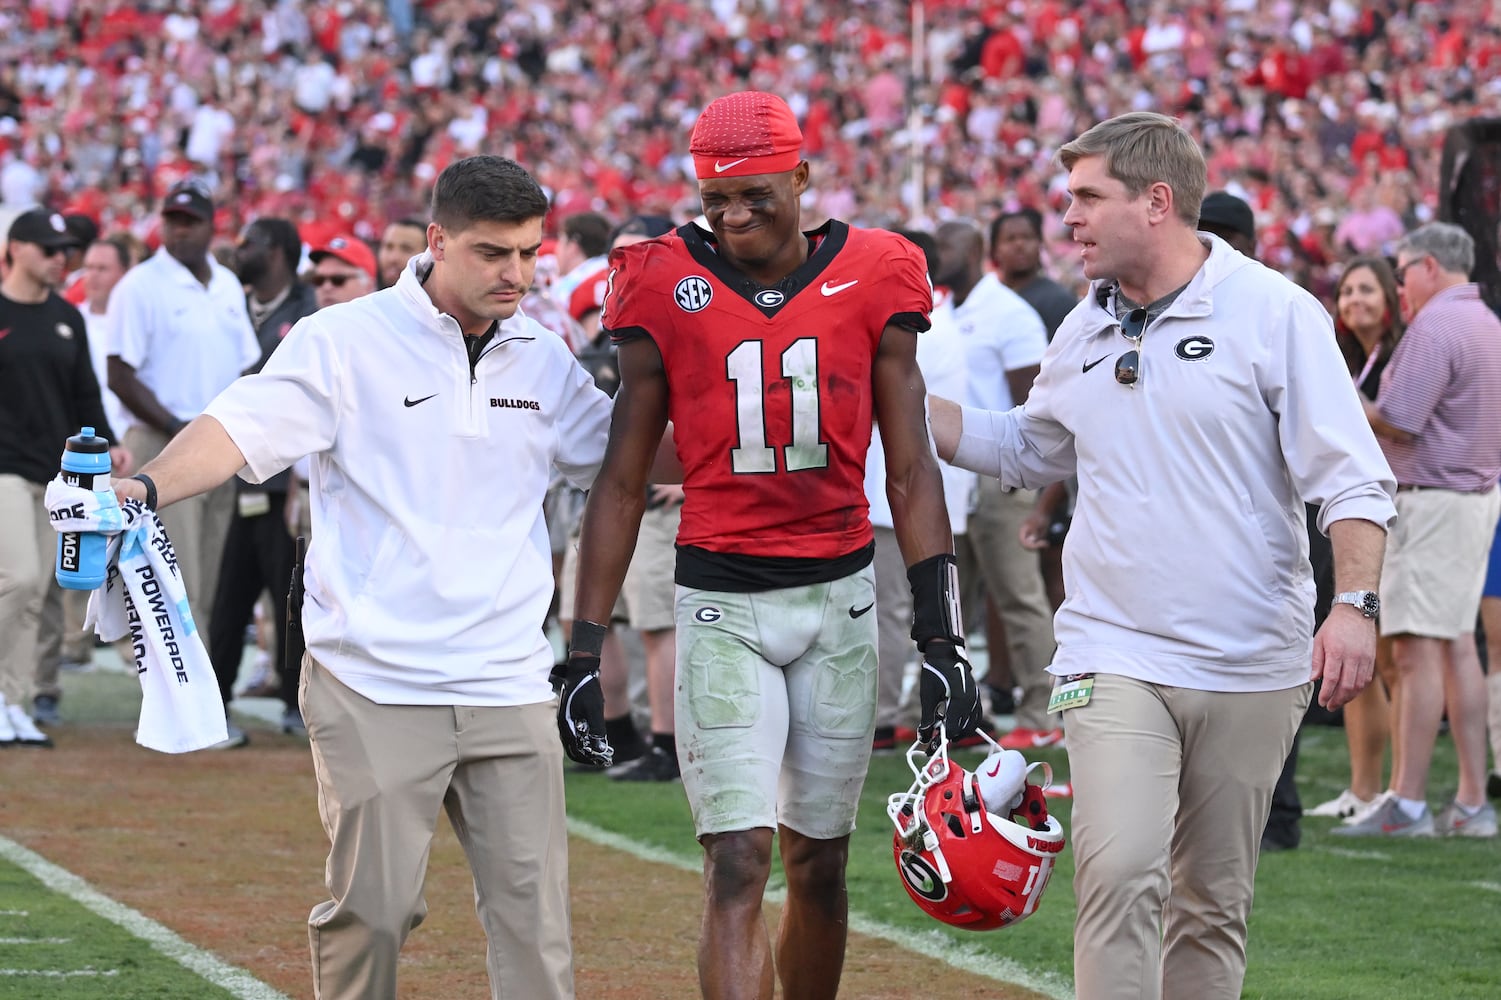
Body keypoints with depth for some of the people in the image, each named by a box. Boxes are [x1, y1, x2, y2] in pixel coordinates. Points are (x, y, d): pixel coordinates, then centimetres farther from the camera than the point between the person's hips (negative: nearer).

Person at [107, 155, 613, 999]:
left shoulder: (544, 361, 12)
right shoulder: (346, 343, -4)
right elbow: (240, 429, -15)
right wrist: (144, 487, -33)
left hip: (511, 690, 4)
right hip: (376, 691, -4)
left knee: (534, 916, 1)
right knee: (373, 908, -3)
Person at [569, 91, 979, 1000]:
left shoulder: (871, 281, 1)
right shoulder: (667, 289, -2)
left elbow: (911, 471, 3)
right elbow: (622, 484, 3)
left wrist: (941, 637, -3)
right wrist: (585, 650, 0)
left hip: (840, 596, 2)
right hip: (721, 602, -2)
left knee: (819, 867, 9)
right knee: (739, 865, -12)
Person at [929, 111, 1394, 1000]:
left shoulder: (1274, 312, -5)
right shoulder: (1083, 334, 9)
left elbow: (1353, 478, -8)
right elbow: (1025, 451, 25)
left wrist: (1355, 604, -21)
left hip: (1251, 671, -2)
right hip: (1115, 657, 2)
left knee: (1214, 903, 7)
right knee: (1119, 875, -16)